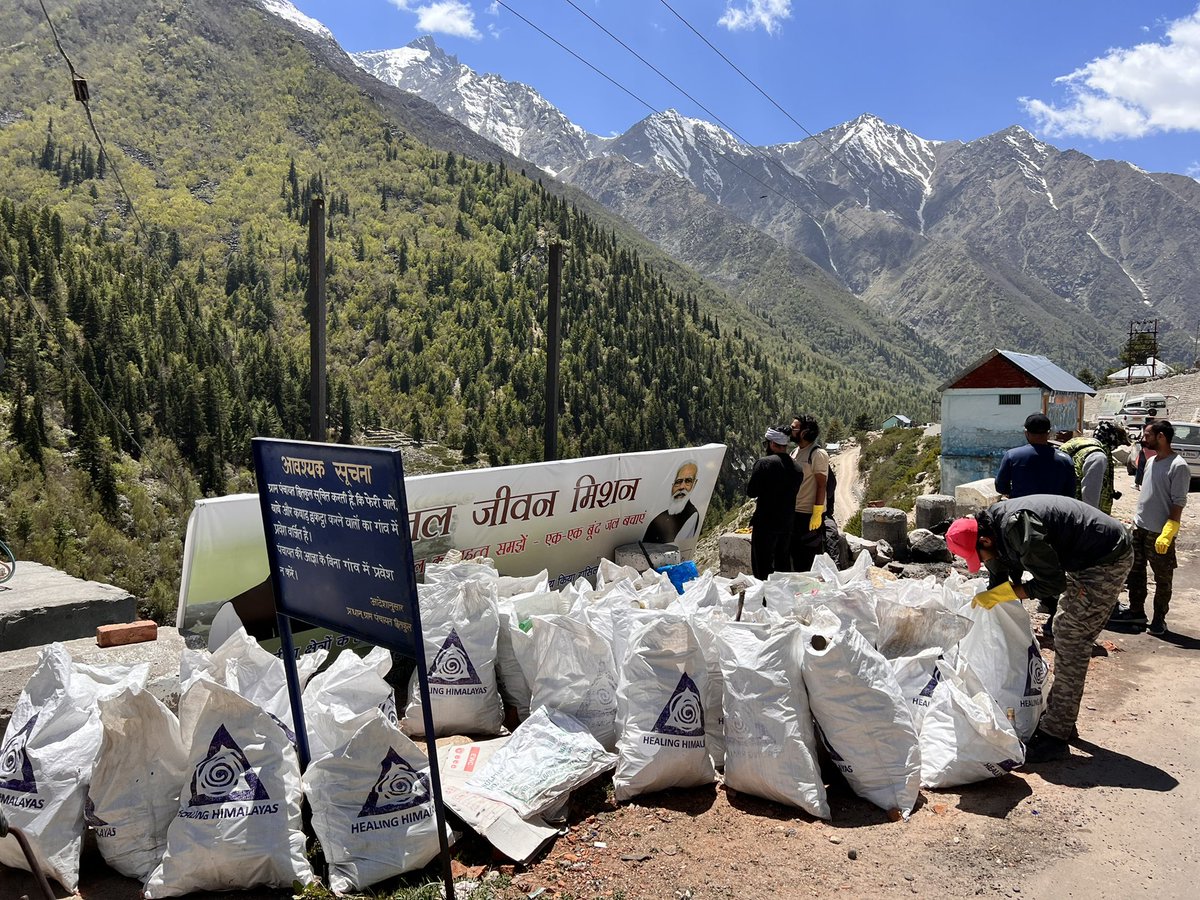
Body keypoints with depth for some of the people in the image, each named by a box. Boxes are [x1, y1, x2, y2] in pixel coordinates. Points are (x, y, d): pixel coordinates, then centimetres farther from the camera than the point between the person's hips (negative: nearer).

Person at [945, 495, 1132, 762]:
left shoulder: (1019, 530, -29)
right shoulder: (996, 523, 1)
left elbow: (1053, 582, -22)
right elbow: (999, 578, 14)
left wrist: (1003, 593, -17)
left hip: (1107, 559, -10)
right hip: (1087, 560, 10)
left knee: (1071, 639, -9)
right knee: (1065, 631, 16)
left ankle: (1054, 737, -5)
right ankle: (1058, 718, 28)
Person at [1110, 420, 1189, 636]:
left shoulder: (1178, 466, -15)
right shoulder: (1151, 461, 10)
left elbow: (1178, 503, -18)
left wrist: (1167, 533, -23)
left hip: (1160, 534, -8)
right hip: (1139, 528, 8)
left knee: (1163, 579, 5)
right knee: (1135, 572, 14)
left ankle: (1159, 618, 15)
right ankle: (1136, 611, 25)